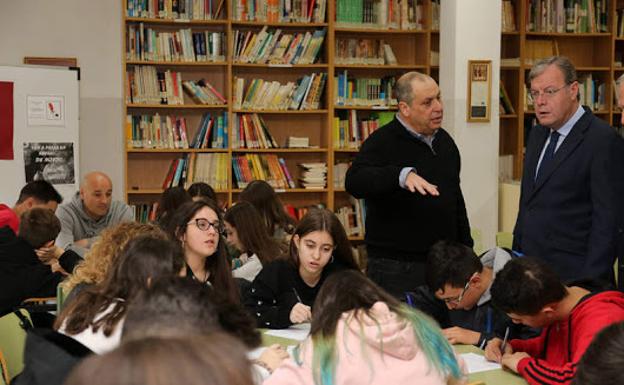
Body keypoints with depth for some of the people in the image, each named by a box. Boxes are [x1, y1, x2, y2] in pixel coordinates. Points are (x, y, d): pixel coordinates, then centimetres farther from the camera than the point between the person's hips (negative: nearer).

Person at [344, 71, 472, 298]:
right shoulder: (382, 142, -10)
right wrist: (402, 175, -43)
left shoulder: (444, 141, 12)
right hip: (396, 267, -6)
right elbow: (354, 182, -29)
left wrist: (465, 249, 17)